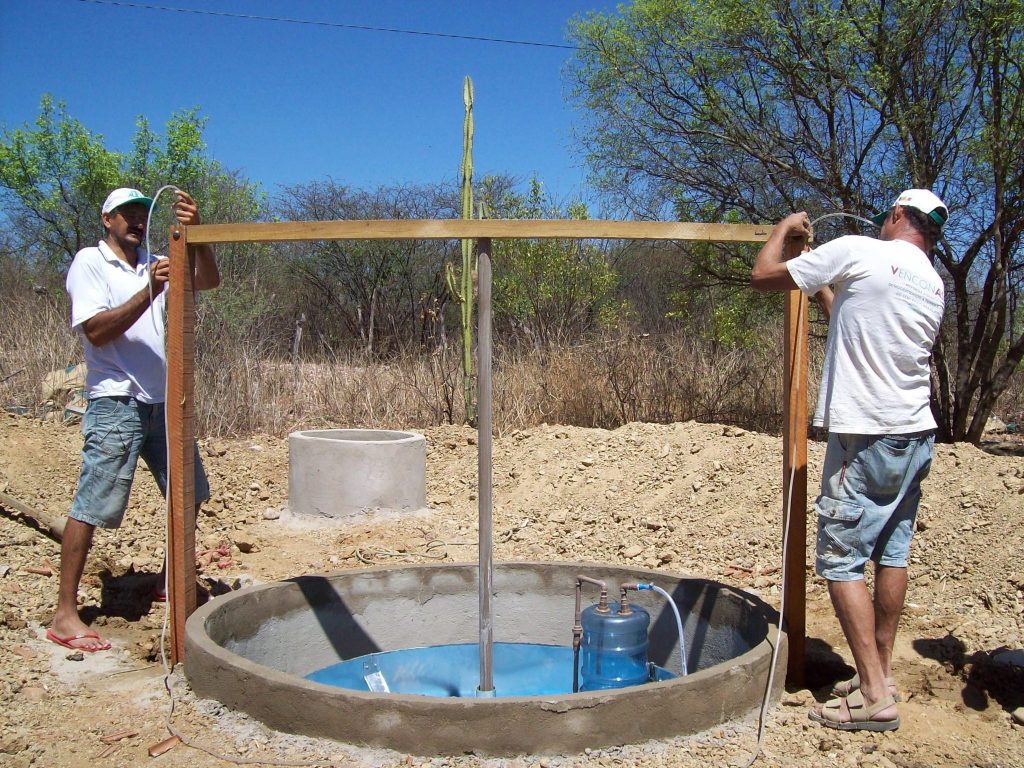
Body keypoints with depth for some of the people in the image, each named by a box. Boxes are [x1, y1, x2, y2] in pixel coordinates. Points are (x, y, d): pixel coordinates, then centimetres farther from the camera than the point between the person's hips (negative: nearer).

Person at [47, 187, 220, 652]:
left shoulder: (156, 263, 14)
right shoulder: (89, 262, -2)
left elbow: (209, 281, -1)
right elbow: (96, 330, -14)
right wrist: (149, 293, -22)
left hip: (164, 402, 7)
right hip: (116, 404, -7)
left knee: (189, 493, 15)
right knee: (91, 506, -7)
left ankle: (172, 583, 30)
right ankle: (65, 615, -1)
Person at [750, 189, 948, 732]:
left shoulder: (857, 252, -10)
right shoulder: (933, 284, 12)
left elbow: (762, 276, -5)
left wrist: (785, 227, 13)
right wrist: (825, 290, 34)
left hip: (867, 437, -8)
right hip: (917, 434, 8)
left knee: (840, 560, -3)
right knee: (891, 554, 14)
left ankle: (874, 695, -2)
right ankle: (879, 673, 24)